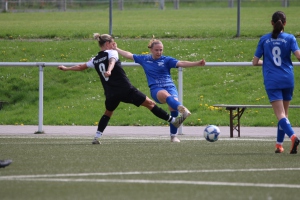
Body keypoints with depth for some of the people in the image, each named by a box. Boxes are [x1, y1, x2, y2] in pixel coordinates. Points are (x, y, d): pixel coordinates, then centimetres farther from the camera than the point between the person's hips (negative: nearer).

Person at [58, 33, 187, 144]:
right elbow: (112, 62, -25)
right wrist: (109, 71, -47)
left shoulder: (95, 60, 13)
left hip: (110, 93, 5)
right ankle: (173, 120, 3)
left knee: (108, 113, 29)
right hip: (125, 89, -5)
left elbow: (81, 67, 25)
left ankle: (97, 137, 17)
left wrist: (66, 68, 41)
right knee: (150, 103, 1)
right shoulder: (112, 53, -3)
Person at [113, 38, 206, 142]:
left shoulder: (166, 60, 8)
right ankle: (182, 109, -69)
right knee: (166, 95, -37)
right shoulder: (144, 59, 14)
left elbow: (181, 63, -5)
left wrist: (197, 63, -18)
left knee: (173, 106, -24)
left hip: (170, 86, 1)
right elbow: (129, 55, 28)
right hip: (156, 89, -1)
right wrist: (116, 49, 37)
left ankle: (173, 135, -10)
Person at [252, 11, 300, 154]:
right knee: (284, 113, 17)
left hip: (271, 81, -1)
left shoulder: (264, 40, 2)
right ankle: (279, 144, 21)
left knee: (280, 114, -9)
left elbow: (255, 62, 5)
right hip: (287, 80, 1)